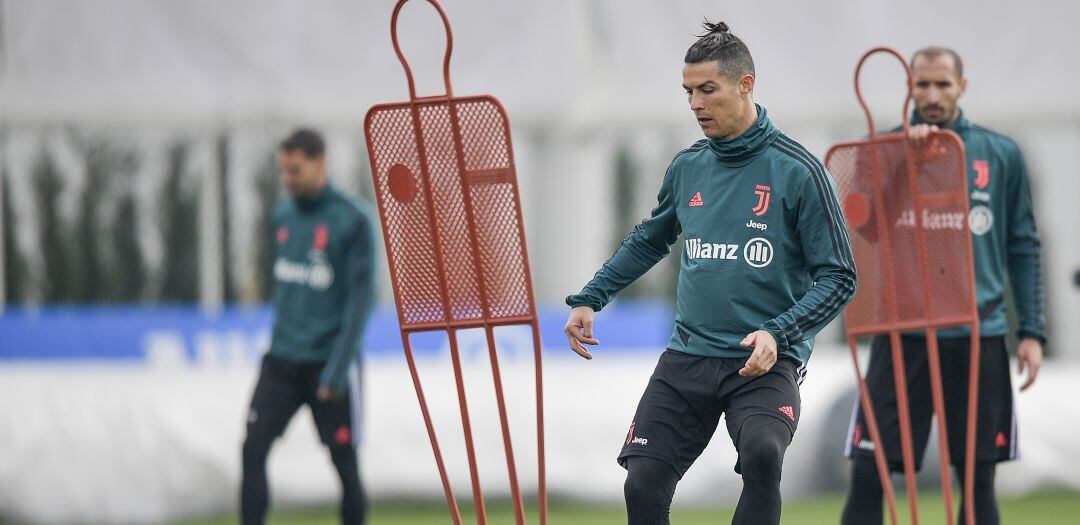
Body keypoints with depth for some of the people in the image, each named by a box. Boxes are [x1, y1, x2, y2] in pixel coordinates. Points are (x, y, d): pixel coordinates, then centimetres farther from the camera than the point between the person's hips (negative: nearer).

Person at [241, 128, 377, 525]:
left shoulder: (352, 220, -11)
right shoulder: (283, 215, 7)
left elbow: (360, 298, -13)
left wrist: (337, 369, -17)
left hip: (329, 363, -5)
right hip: (282, 361, 5)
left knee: (344, 461, 3)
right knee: (253, 449, -7)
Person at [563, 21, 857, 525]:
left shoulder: (797, 171, -6)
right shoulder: (687, 167, 9)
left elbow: (839, 277, -6)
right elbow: (648, 240, 29)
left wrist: (779, 333, -19)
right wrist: (589, 300, 20)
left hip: (764, 364, -5)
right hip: (688, 354, 5)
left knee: (762, 455, -32)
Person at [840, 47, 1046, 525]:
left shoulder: (1001, 156, 8)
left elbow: (1022, 248, 10)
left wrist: (1032, 332, 4)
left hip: (978, 336, 1)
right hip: (903, 334, -1)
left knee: (978, 479, 6)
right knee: (868, 473, -4)